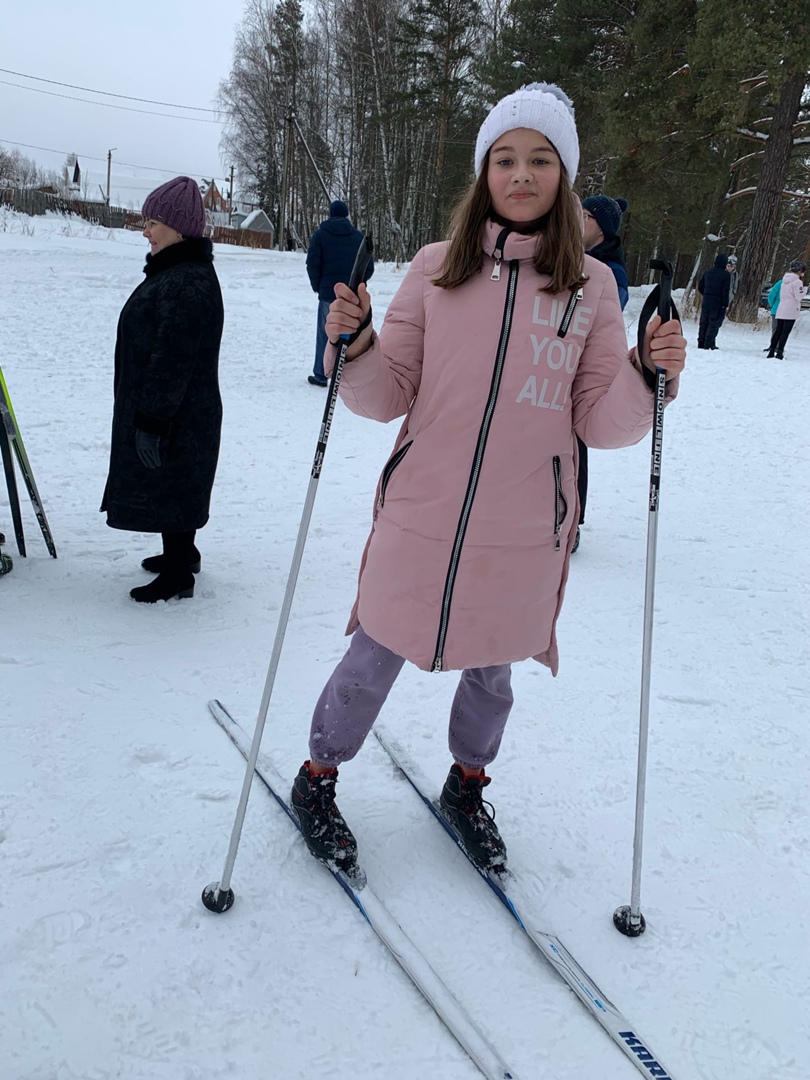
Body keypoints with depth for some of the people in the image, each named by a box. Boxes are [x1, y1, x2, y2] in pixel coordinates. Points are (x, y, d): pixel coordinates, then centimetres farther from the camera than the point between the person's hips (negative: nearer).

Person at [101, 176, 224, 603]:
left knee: (169, 487, 1)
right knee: (173, 487, 22)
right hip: (182, 411, 11)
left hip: (174, 418, -11)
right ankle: (182, 554, 38)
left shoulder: (185, 284, -24)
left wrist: (152, 420, -23)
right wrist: (147, 413, 25)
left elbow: (171, 362, -27)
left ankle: (178, 575, 15)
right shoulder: (177, 270, 12)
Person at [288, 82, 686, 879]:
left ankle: (466, 788, 46)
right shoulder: (436, 268, -2)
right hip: (421, 520, -1)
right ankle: (316, 781, 37)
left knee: (491, 670, 18)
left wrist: (650, 377, -18)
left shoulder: (591, 285, 0)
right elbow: (387, 397, 0)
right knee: (374, 661, 10)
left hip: (523, 536, 1)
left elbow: (602, 423, -1)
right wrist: (356, 348, -18)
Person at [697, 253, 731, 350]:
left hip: (706, 302, 5)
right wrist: (725, 304, -7)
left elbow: (700, 287, 12)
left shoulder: (708, 272, 8)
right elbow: (725, 291, -13)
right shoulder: (726, 275, -9)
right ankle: (708, 344, -4)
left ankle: (701, 343, 12)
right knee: (714, 324, 0)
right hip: (717, 303, -5)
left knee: (703, 323, 11)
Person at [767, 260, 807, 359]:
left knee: (778, 330, 8)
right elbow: (799, 296, -11)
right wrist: (805, 288, -2)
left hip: (781, 310, 7)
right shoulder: (797, 281, -10)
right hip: (791, 311, -7)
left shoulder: (785, 279, 13)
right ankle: (779, 353, -5)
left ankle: (771, 352, 6)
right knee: (785, 332, -4)